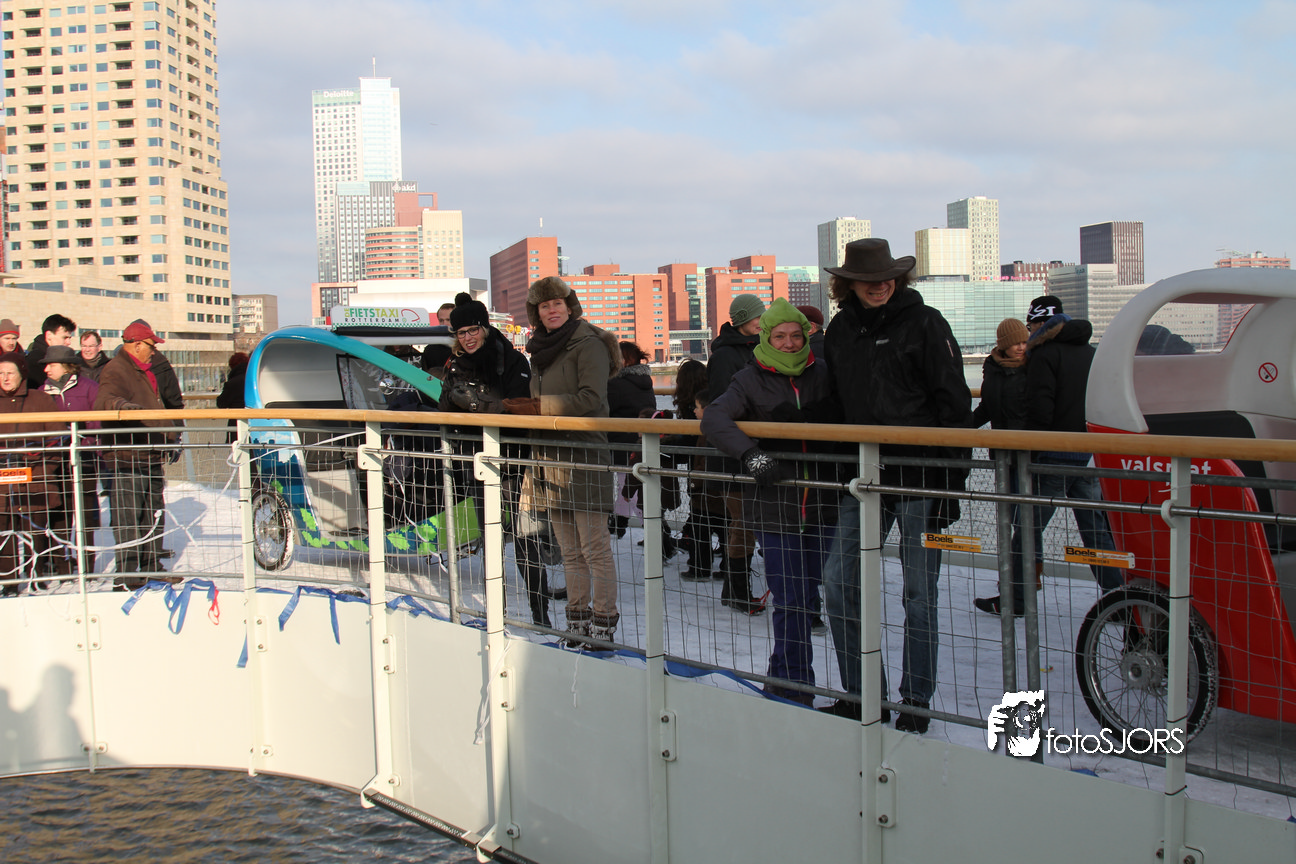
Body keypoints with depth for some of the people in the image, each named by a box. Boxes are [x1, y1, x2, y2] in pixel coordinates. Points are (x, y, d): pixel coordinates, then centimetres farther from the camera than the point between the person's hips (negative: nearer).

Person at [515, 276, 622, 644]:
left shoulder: (588, 344, -7)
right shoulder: (542, 350, 19)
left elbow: (591, 399, -16)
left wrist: (540, 406, -14)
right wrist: (525, 407, 10)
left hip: (584, 458, -8)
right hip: (550, 459, 8)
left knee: (594, 548, -5)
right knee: (570, 552, 12)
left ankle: (604, 625, 1)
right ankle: (578, 621, 19)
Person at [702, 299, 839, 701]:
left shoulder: (821, 375, 6)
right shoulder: (751, 380, -3)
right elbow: (714, 418, -17)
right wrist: (751, 455, -31)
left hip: (820, 506, 3)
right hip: (773, 507, -3)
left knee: (807, 598, 10)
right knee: (791, 601, -3)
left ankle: (784, 683, 27)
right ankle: (794, 688, 11)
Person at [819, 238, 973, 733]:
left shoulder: (925, 324, -5)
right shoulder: (840, 330, 10)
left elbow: (955, 405, -6)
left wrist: (951, 484, -11)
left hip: (920, 479, -5)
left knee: (920, 594, 4)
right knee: (838, 585, 2)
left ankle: (916, 701, 18)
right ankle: (861, 693, 18)